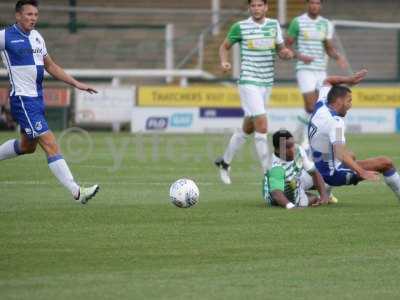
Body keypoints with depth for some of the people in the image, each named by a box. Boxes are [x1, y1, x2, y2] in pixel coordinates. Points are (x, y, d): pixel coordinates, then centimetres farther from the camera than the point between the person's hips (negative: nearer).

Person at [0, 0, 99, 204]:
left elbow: (50, 66, 19)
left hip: (37, 99, 9)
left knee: (27, 145, 21)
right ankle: (77, 192, -18)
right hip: (23, 100, -9)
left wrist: (76, 84, 12)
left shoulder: (37, 37, 11)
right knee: (50, 145, -14)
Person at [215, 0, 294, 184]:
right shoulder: (240, 27, -6)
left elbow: (281, 50, 12)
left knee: (248, 128, 15)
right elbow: (225, 47, 6)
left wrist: (287, 53, -11)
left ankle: (225, 162, 33)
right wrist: (224, 62, -13)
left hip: (267, 82, 6)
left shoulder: (274, 25, 6)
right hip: (249, 82, -6)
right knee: (262, 126, -16)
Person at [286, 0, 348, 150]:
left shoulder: (326, 24, 11)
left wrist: (338, 57, -8)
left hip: (321, 70, 5)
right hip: (305, 69, -5)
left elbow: (329, 48, 12)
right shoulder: (297, 22, -3)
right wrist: (300, 56, -17)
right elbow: (286, 46, -1)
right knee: (311, 107, -14)